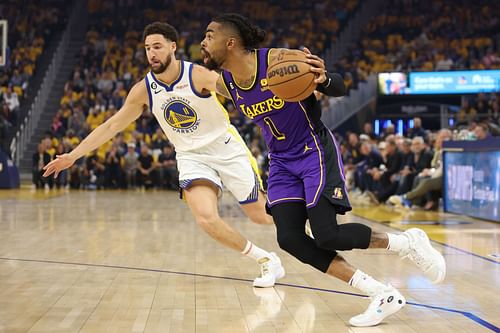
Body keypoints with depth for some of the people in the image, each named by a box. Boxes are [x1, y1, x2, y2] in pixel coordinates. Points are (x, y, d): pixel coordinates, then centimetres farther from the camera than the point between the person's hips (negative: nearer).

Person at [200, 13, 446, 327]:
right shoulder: (224, 83, -5)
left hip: (315, 151, -6)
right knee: (290, 239, -9)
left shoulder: (279, 59, -23)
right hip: (282, 161, 7)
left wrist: (323, 79, -36)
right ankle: (382, 294, -4)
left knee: (327, 236, -16)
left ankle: (407, 242, 11)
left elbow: (340, 89, -17)